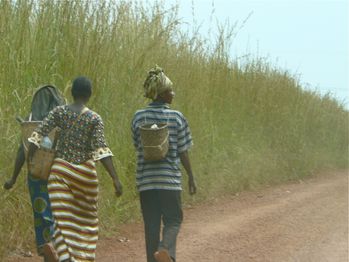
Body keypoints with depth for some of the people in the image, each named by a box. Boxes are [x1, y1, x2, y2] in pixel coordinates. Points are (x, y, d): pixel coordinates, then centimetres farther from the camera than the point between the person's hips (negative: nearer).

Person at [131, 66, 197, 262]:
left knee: (151, 224, 9)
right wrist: (191, 177, 6)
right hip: (170, 179, -2)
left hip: (146, 179, 2)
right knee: (173, 220, 8)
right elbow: (183, 152, -3)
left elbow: (138, 147, 5)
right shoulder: (177, 117, -6)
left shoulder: (139, 117, 1)